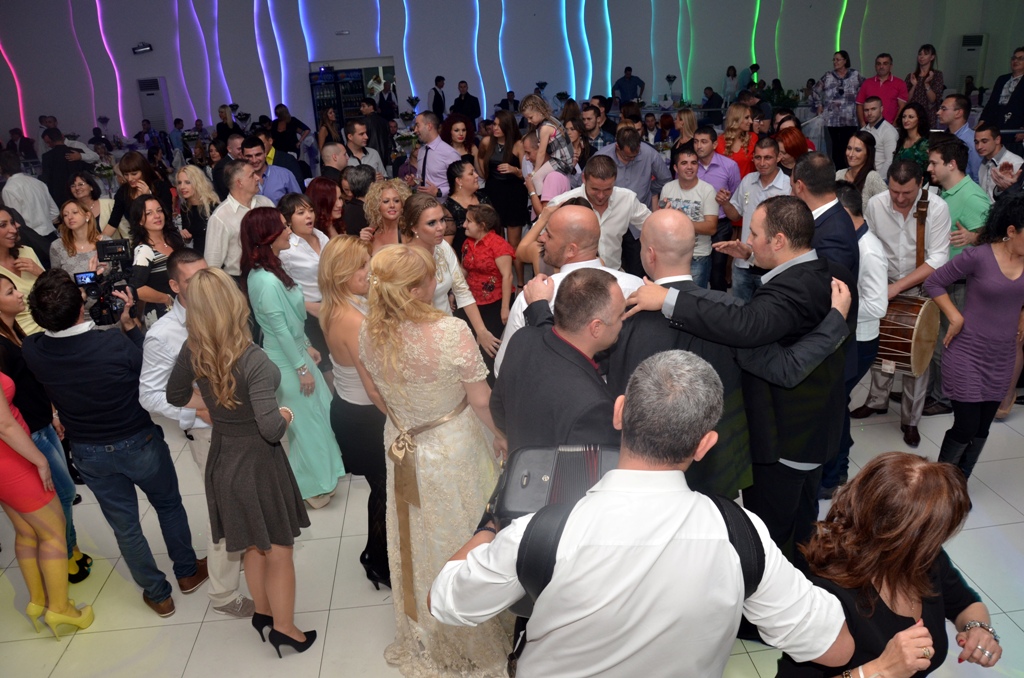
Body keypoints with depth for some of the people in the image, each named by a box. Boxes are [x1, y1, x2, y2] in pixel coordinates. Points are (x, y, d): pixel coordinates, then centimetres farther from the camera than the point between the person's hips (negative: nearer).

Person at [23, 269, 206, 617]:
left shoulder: (31, 351, -18)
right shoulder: (115, 345, -30)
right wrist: (129, 323, -9)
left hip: (89, 454, 3)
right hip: (139, 443, -3)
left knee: (125, 526, 19)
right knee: (169, 506, 24)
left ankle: (158, 594, 34)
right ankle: (188, 571, 40)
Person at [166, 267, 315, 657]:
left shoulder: (193, 352, -9)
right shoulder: (253, 360, -28)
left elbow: (175, 397, 10)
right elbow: (271, 428, -30)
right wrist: (287, 415, -11)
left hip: (222, 459, 6)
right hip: (258, 462, -6)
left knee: (253, 546, 25)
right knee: (279, 550, 13)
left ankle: (263, 612, 43)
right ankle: (284, 628, 28)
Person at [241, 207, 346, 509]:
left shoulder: (269, 269, 2)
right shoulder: (267, 281, -28)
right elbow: (280, 329, -24)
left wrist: (307, 347, 17)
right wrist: (302, 368, -16)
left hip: (295, 350, 9)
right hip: (287, 360, -9)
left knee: (317, 413, 21)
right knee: (307, 421, 8)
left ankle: (316, 474, 40)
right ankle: (311, 487, 27)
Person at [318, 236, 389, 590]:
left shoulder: (334, 310, 0)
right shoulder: (353, 320, -29)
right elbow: (375, 389, -25)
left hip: (348, 409, 9)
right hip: (364, 418, -9)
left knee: (381, 486, 23)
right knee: (386, 489, 9)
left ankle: (376, 555, 42)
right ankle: (381, 567, 29)